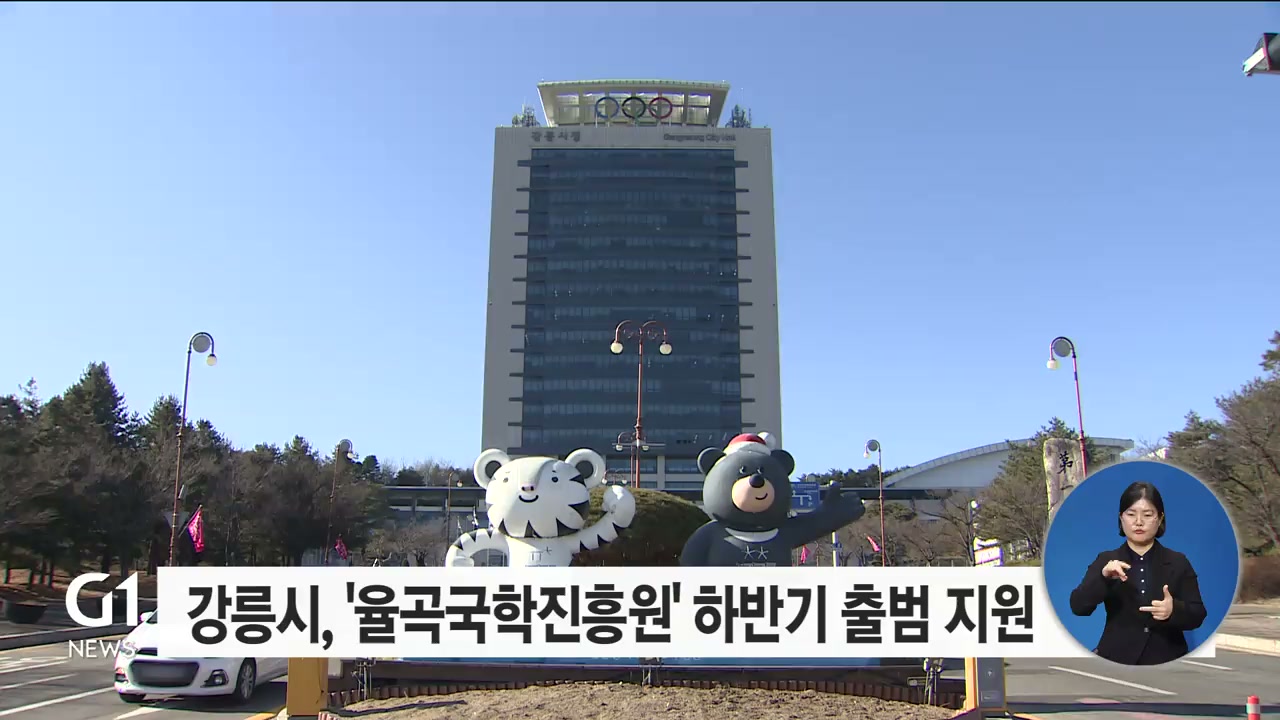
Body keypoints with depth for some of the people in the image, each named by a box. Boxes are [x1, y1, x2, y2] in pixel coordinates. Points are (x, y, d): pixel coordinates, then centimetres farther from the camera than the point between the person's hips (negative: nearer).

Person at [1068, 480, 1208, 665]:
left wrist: (1174, 610, -23)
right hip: (1117, 658, -1)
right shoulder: (1106, 561, 2)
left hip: (1166, 660, 1)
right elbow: (1078, 606, -10)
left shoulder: (1178, 562, 5)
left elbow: (1197, 616, -1)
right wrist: (1103, 577, -27)